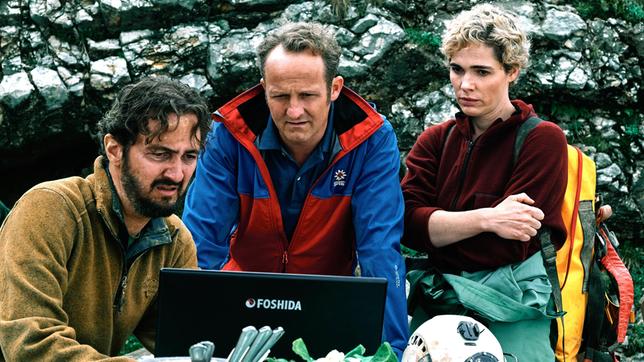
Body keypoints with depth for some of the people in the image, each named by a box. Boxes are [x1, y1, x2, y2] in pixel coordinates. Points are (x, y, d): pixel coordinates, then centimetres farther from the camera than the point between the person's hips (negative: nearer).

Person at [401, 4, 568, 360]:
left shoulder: (543, 139, -4)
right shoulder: (435, 140, 10)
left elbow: (509, 245, -10)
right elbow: (408, 223, -7)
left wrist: (441, 226, -3)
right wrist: (485, 219, -20)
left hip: (512, 303, -4)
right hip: (439, 296, 4)